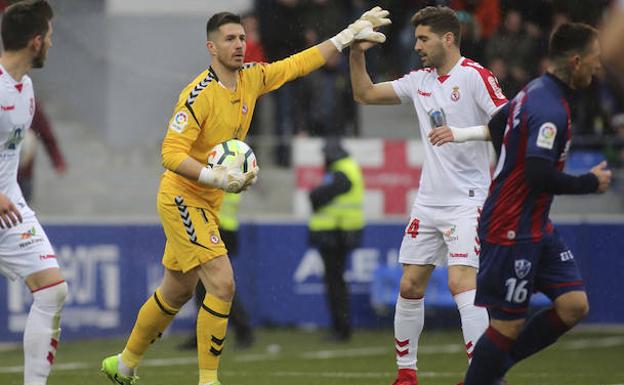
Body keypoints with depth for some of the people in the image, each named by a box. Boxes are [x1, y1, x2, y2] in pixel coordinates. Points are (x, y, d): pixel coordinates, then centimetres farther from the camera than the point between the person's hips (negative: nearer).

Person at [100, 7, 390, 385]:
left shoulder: (252, 79, 1)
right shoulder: (200, 95, -22)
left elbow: (299, 63, 14)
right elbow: (172, 154, -26)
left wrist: (350, 34, 14)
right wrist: (217, 178, -37)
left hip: (207, 202, 8)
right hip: (181, 197, -8)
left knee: (177, 293, 18)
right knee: (222, 285, -18)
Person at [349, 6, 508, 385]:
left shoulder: (474, 76, -10)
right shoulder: (420, 80, 10)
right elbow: (366, 94, 19)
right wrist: (357, 55, 5)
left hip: (466, 200, -7)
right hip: (428, 201, 7)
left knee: (461, 283, -19)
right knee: (410, 286, 8)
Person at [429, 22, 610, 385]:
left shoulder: (536, 91, 9)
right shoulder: (550, 109, -22)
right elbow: (540, 175, -27)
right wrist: (591, 183, -15)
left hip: (536, 227, 9)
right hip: (512, 230, -9)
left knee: (574, 305, 2)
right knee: (509, 324, -3)